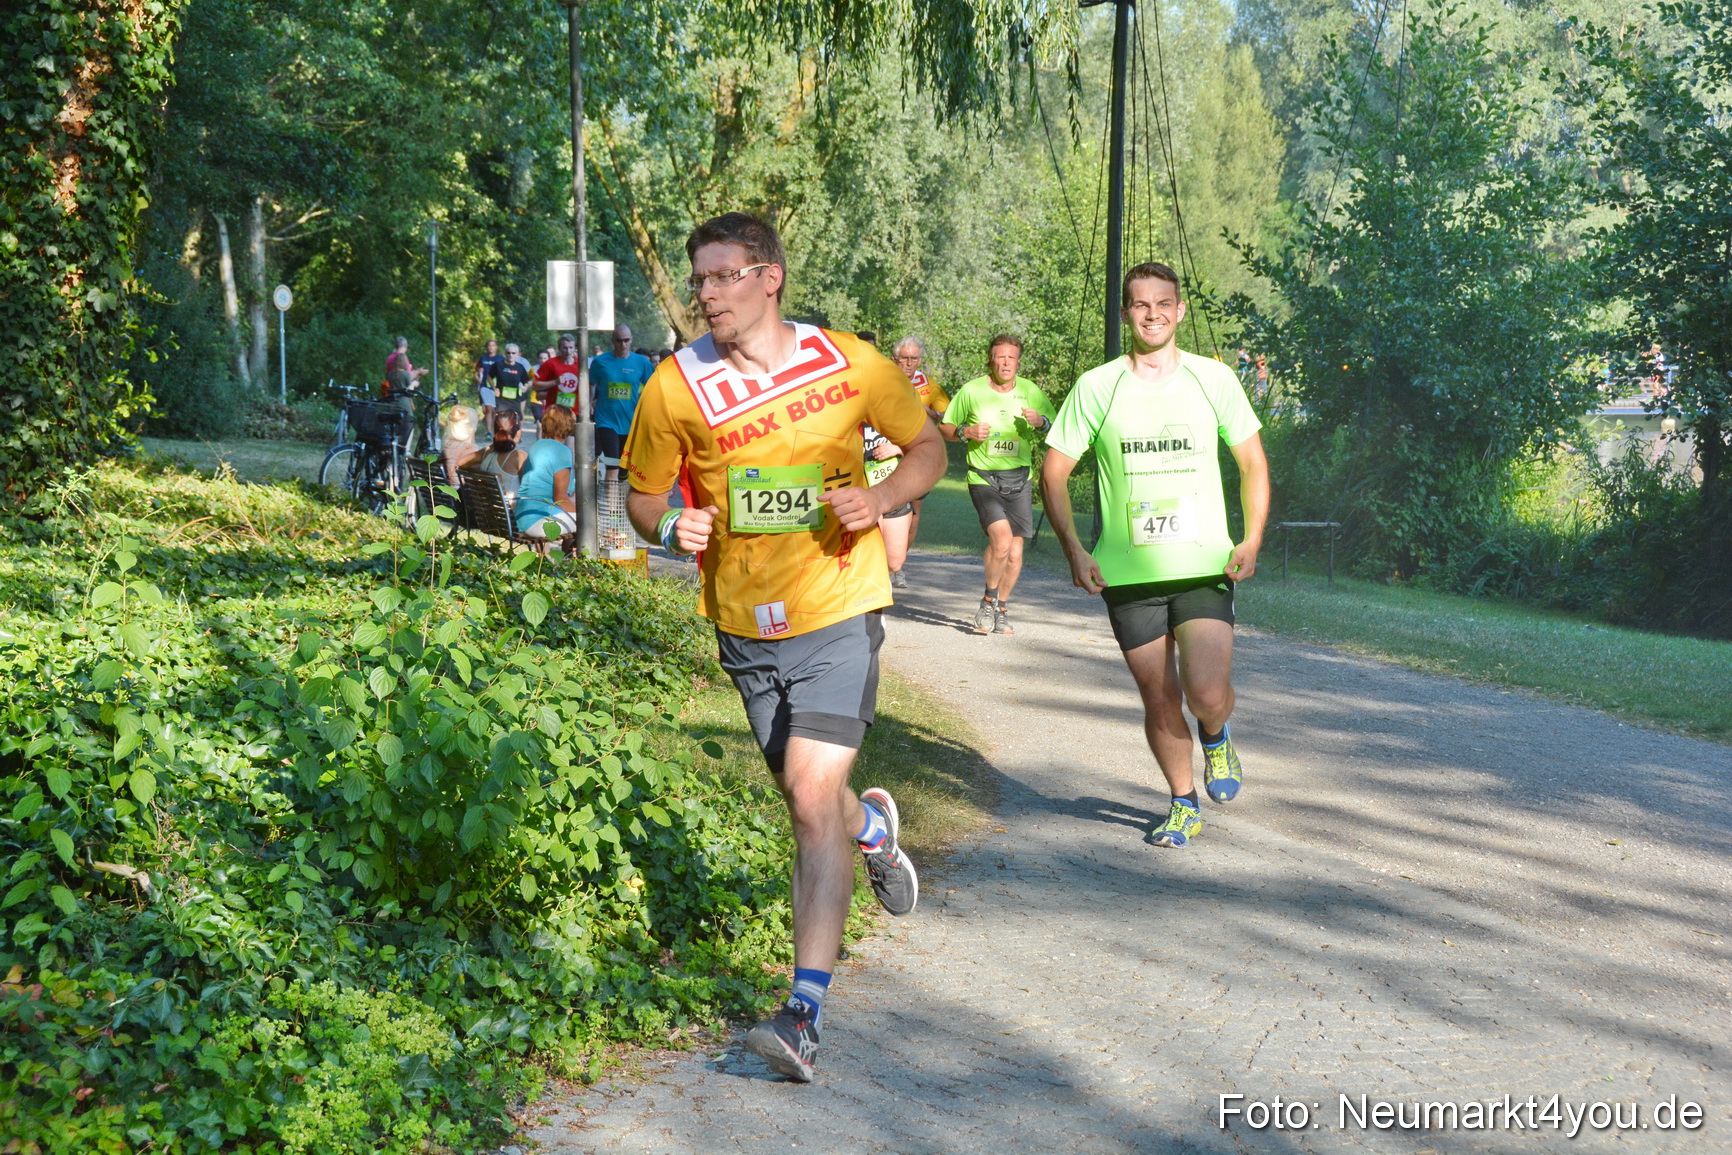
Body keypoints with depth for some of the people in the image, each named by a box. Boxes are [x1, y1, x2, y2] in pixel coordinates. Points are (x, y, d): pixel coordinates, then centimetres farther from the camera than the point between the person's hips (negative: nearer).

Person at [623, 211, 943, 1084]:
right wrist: (671, 528, -17)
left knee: (812, 795, -15)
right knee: (804, 796, 16)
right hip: (744, 624, 3)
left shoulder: (849, 362, -6)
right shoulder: (675, 386, -5)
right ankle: (873, 825, 54)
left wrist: (883, 498, -13)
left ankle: (805, 1014, -12)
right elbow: (643, 494, 6)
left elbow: (928, 445, 8)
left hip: (836, 612, -3)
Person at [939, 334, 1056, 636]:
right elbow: (943, 427, 8)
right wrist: (966, 432, -13)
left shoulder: (1031, 392, 6)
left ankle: (1000, 612, 22)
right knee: (1002, 541, -22)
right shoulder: (971, 391, 0)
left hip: (1019, 478, 3)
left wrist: (1040, 422, -9)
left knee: (1014, 554, 3)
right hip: (984, 478, -3)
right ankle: (989, 601, 1)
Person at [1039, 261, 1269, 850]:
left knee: (1207, 692, -15)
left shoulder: (1213, 378, 2)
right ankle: (1184, 803, 29)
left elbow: (1253, 462, 11)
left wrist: (1252, 539, -1)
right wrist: (1074, 550, -7)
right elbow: (1053, 471, 4)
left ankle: (1215, 737, 22)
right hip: (1127, 572, 1)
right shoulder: (1096, 387, -1)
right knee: (1160, 701, 6)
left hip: (1205, 565, 0)